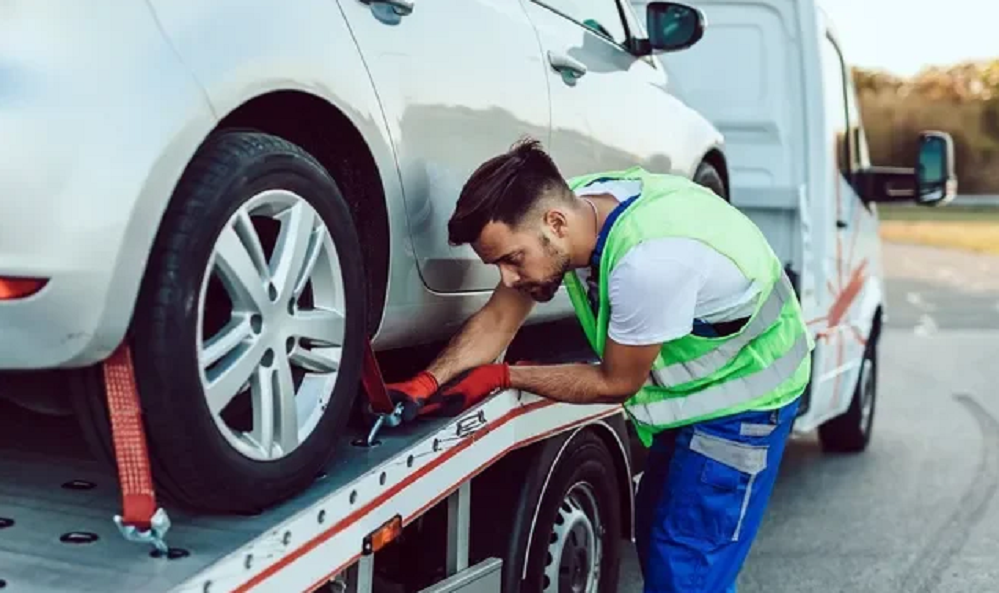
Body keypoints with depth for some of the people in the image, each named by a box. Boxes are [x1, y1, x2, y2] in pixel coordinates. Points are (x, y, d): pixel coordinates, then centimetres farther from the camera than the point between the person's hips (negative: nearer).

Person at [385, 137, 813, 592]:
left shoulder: (649, 259, -38)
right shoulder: (570, 205, -14)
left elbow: (617, 382, -22)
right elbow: (498, 318, -6)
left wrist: (501, 377, -16)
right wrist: (427, 383, -20)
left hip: (743, 392, -8)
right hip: (693, 386, 8)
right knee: (654, 534, 17)